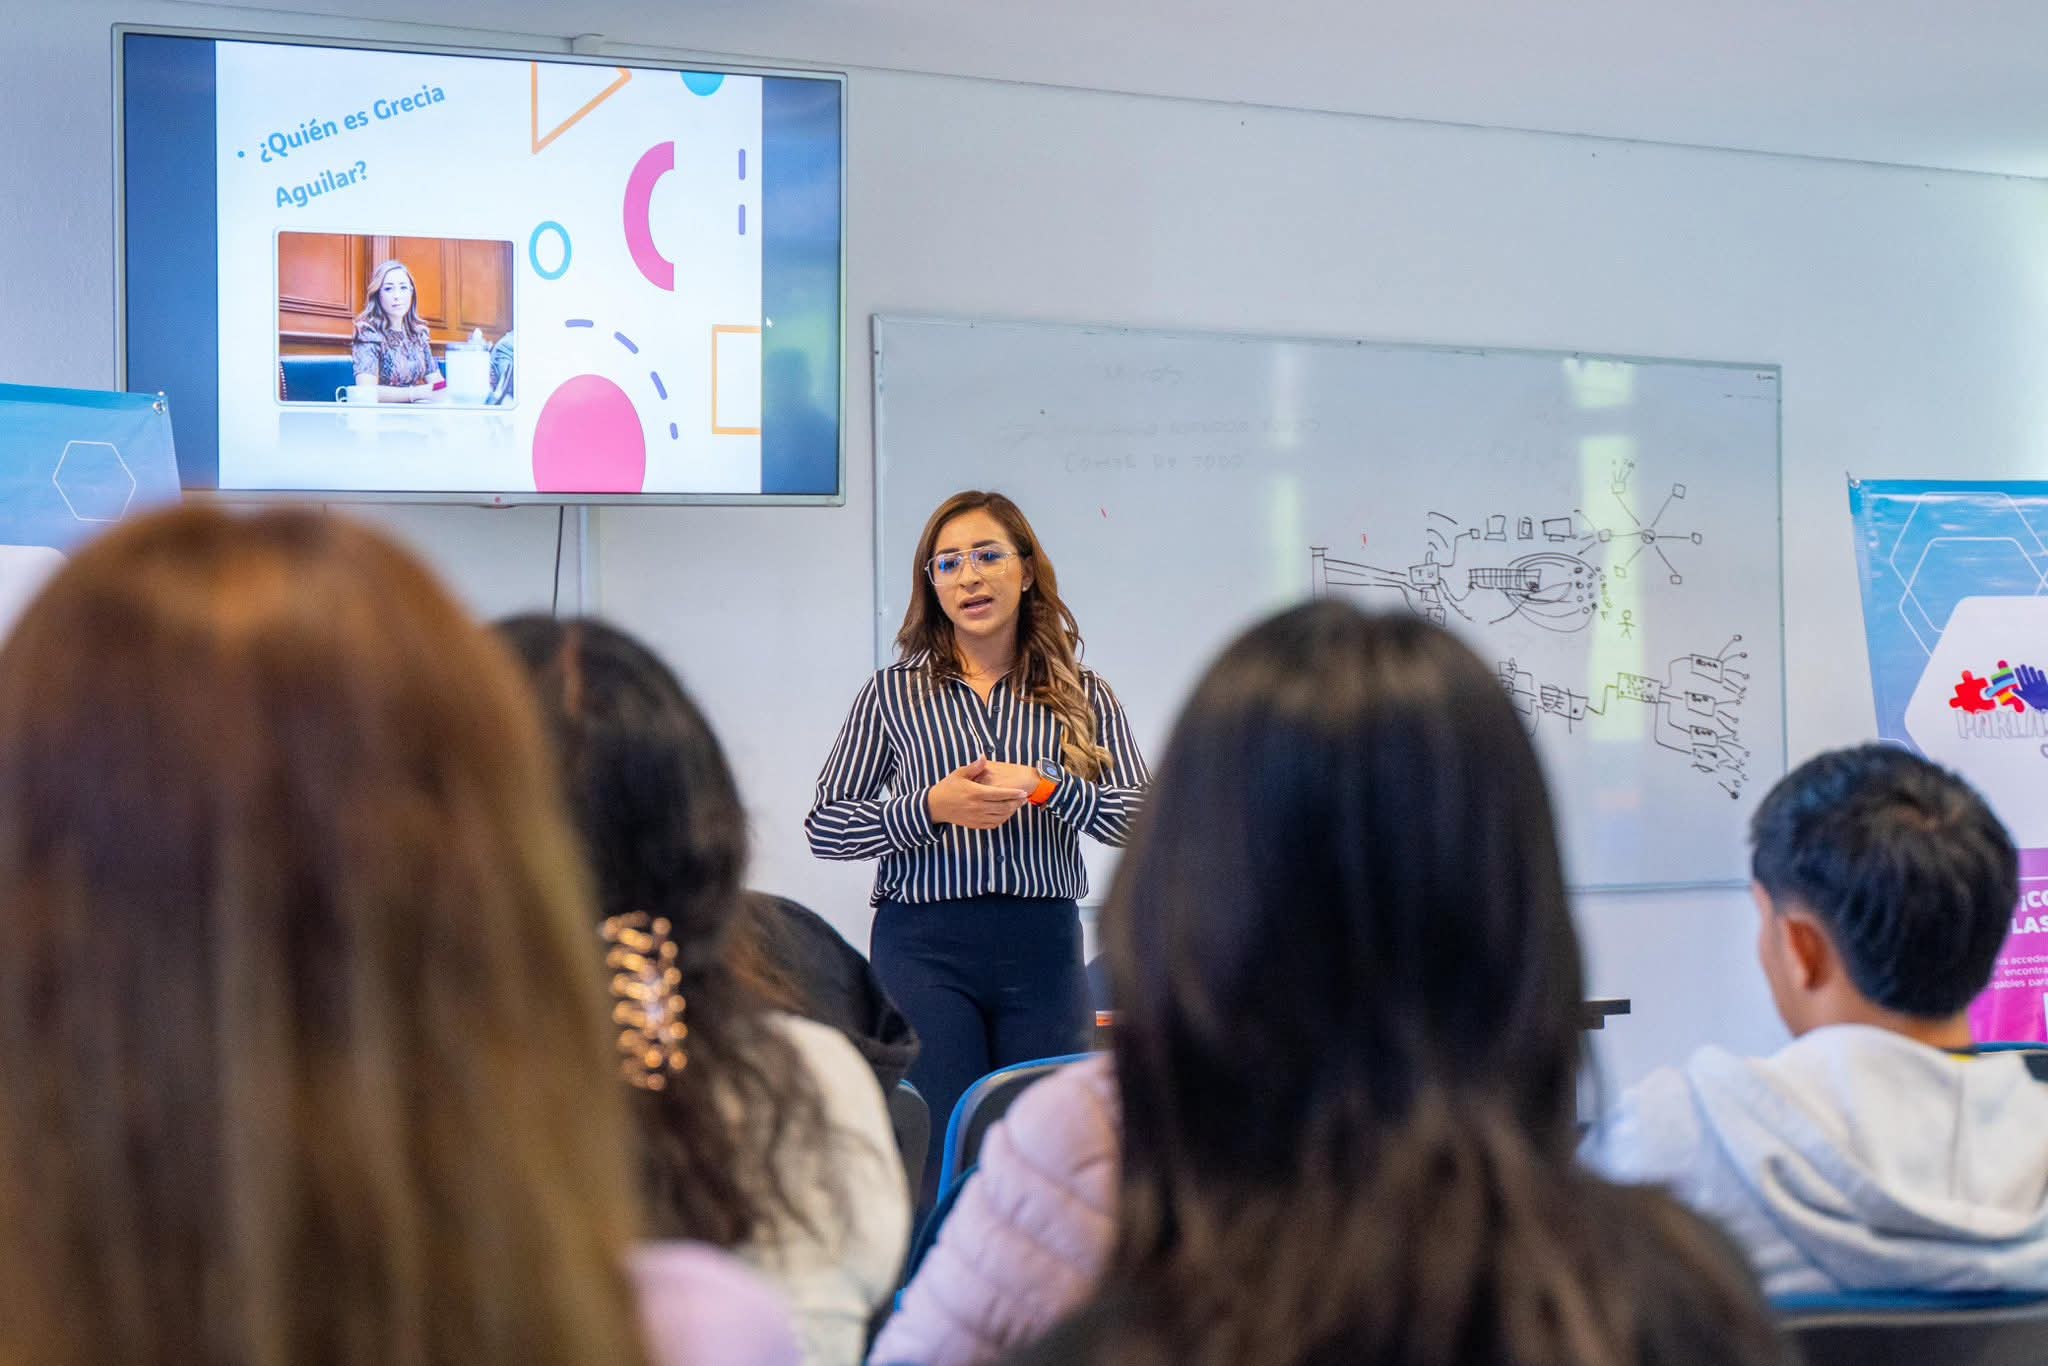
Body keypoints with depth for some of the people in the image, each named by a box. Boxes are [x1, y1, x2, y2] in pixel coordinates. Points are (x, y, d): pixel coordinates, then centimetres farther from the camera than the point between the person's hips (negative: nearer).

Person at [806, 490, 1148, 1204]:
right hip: (925, 949, -2)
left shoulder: (1081, 694, 9)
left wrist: (1042, 786, -15)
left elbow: (1142, 816, -1)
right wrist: (930, 808, -13)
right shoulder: (894, 693, 6)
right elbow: (823, 826, 2)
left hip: (1044, 945, 2)